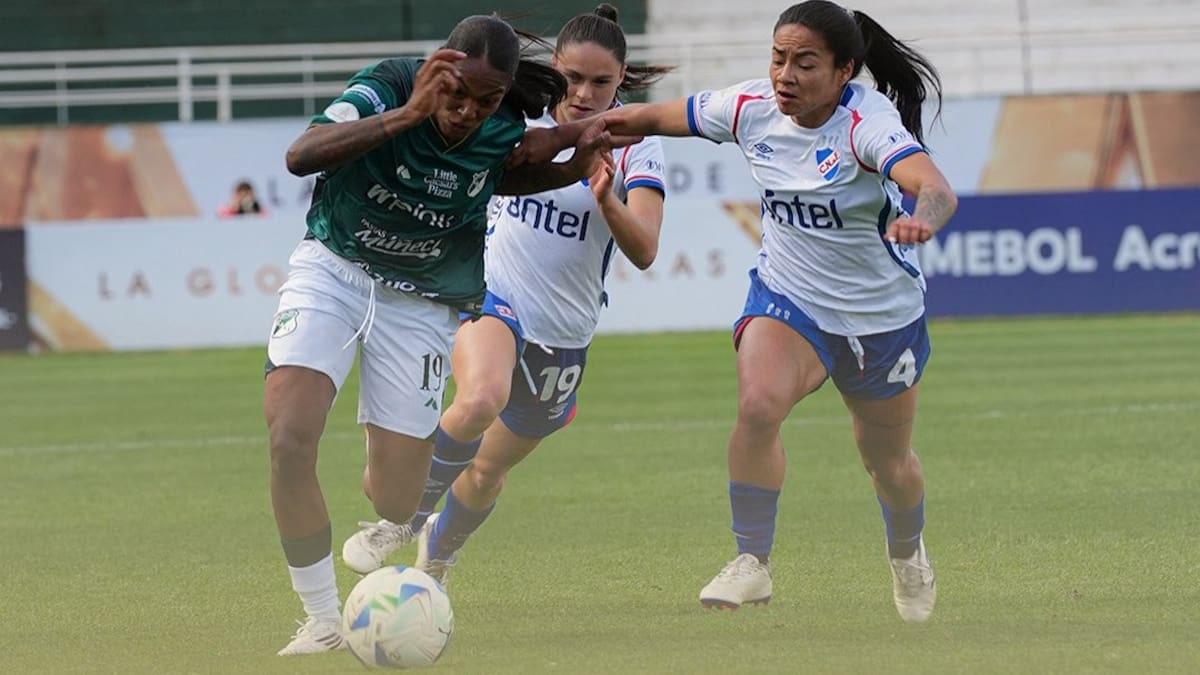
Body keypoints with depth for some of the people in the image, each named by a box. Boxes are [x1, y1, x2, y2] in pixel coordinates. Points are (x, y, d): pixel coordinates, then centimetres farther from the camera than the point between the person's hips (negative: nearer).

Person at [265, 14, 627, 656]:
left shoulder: (504, 132, -13)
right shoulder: (384, 90, -24)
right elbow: (301, 156, -41)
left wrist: (575, 167, -6)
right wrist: (408, 114, -48)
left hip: (422, 302, 2)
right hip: (333, 268, -2)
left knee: (395, 503, -2)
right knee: (288, 440, -24)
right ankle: (322, 619, -9)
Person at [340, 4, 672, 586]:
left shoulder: (635, 145, -11)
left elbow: (643, 252, -24)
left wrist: (607, 203, -41)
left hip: (564, 334, 1)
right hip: (493, 296, -1)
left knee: (487, 471, 14)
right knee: (480, 400, -35)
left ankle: (439, 549, 48)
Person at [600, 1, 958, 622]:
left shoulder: (868, 123, -28)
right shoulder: (752, 108, -13)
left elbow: (934, 188, -46)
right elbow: (657, 117, 4)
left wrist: (922, 219, -68)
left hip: (882, 314, -2)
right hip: (786, 296, 2)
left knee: (888, 462, 16)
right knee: (758, 404, -28)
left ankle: (907, 556, 50)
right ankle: (752, 563, -14)